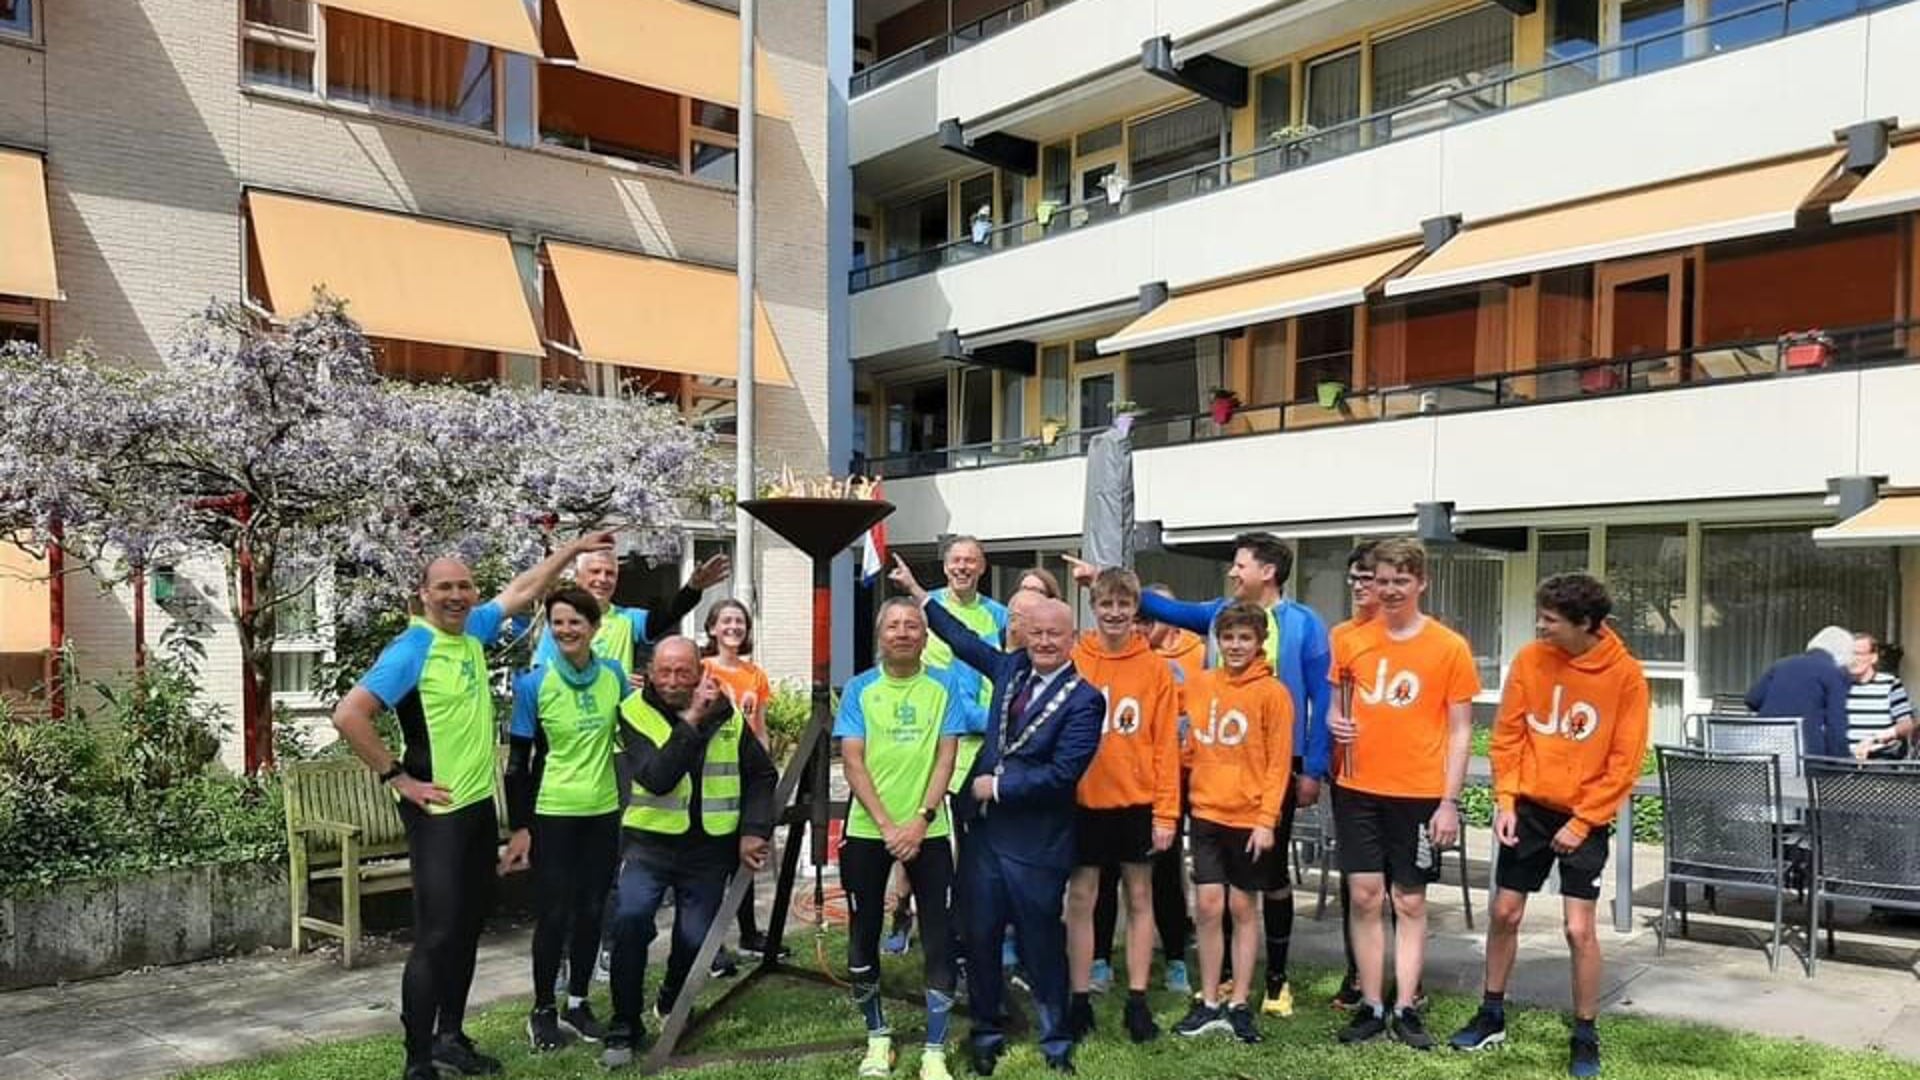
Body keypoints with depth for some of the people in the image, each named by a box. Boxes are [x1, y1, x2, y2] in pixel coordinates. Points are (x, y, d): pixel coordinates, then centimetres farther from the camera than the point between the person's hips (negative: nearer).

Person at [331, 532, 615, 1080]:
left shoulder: (473, 630, 6)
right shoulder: (410, 650, -16)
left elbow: (523, 589, 20)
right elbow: (348, 715, -21)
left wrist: (575, 549, 24)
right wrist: (398, 778, -18)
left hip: (480, 804, 8)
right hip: (437, 811, -8)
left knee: (468, 929, 15)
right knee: (436, 936, -6)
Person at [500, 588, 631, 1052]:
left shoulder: (613, 675, -1)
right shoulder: (534, 683, -10)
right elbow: (518, 760, -7)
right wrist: (518, 827, -9)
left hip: (603, 812, 3)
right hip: (552, 814, -3)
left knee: (591, 911, 11)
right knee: (553, 913, 1)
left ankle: (577, 1004, 26)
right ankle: (542, 1011, 17)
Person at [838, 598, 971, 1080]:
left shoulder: (944, 686, 1)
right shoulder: (859, 689, 1)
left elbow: (946, 756, -3)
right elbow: (853, 762, -5)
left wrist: (921, 820, -15)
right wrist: (886, 826, -16)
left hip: (928, 831, 0)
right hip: (868, 831, 1)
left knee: (939, 939, -1)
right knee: (864, 936, 9)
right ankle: (878, 1037, 27)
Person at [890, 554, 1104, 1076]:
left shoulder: (1083, 699, -12)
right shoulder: (1011, 668, 6)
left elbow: (1061, 774, -19)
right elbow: (964, 639, 21)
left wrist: (997, 786, -13)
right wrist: (916, 590, 23)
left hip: (1035, 843, -5)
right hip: (983, 830, 5)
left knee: (1042, 946, 7)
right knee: (980, 939, 13)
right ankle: (987, 1032, 30)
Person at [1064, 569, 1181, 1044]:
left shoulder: (1155, 668, -2)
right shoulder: (1072, 662, -2)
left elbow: (1166, 744, -3)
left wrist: (1166, 812, -7)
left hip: (1138, 802, 0)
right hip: (1082, 801, 0)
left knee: (1139, 898, 9)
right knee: (1080, 899, 6)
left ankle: (1138, 1001, 18)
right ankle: (1080, 1000, 16)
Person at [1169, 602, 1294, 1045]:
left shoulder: (1272, 692, -7)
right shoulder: (1200, 684, 4)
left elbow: (1279, 762, -7)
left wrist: (1267, 819, -11)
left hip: (1251, 820, -3)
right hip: (1207, 814, 3)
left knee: (1244, 909, 7)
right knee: (1208, 907, 3)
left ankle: (1239, 1005, 17)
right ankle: (1209, 1003, 14)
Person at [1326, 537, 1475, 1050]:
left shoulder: (1450, 647, -4)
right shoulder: (1352, 641, 3)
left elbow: (1460, 730, -2)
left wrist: (1449, 801, -6)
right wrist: (1335, 721, -7)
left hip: (1419, 795, -2)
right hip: (1358, 791, 2)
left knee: (1410, 902, 7)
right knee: (1365, 897, 4)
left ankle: (1405, 1009, 16)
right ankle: (1370, 1007, 14)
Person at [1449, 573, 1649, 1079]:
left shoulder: (1625, 675, -13)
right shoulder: (1530, 660, -6)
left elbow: (1624, 763, -10)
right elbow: (1507, 734, 1)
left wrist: (1581, 824, -11)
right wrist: (1505, 800, -7)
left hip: (1584, 816, -3)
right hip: (1528, 807, 3)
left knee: (1579, 928, -4)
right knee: (1504, 913, 9)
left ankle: (1585, 1038, 14)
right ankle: (1492, 1016, 25)